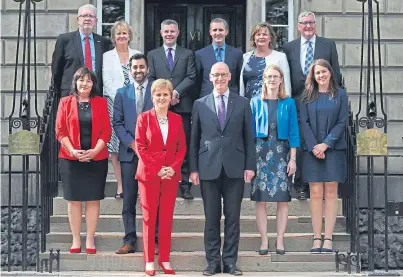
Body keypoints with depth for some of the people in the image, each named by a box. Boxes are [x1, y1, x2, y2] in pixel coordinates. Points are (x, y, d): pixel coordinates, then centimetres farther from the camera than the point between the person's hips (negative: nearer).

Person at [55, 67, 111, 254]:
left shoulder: (101, 102, 6)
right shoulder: (65, 102, 5)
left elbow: (106, 130, 1)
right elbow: (60, 130, 0)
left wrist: (95, 151, -13)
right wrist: (72, 151, -13)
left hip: (96, 158, 0)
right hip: (71, 158, 0)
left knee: (93, 199, 2)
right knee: (74, 199, 3)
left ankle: (90, 240, 9)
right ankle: (76, 240, 9)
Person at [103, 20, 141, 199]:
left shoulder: (137, 55, 13)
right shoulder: (107, 57, 10)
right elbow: (107, 82, 1)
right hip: (114, 103, -1)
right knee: (116, 145, -4)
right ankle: (120, 185, -1)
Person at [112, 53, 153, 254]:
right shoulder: (122, 93, 12)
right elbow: (117, 123, 7)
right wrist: (132, 143, -7)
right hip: (129, 153, 2)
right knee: (129, 200, 3)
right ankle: (129, 241, 8)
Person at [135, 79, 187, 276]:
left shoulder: (177, 119, 8)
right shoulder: (144, 118, 0)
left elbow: (182, 147, 7)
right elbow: (140, 147, -5)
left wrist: (174, 167, -8)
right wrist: (156, 169, -12)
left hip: (171, 175, 3)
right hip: (149, 174, -2)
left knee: (167, 217, 5)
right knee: (149, 217, 1)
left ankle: (164, 259, 11)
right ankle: (149, 261, 5)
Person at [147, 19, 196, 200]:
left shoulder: (188, 54, 13)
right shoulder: (152, 55, 15)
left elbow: (191, 77, 2)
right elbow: (151, 79, 6)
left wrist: (176, 92, -12)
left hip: (182, 106, 0)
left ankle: (185, 185, 2)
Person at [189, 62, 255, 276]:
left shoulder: (242, 103, 7)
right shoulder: (200, 104, 7)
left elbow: (248, 137, 6)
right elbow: (194, 139, 7)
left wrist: (250, 166, 0)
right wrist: (193, 168, 2)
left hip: (235, 168, 0)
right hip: (209, 168, 0)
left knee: (233, 217, 3)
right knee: (211, 218, 4)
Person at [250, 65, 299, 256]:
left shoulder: (289, 103, 6)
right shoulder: (256, 102, 7)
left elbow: (293, 132, 4)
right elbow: (250, 131, 7)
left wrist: (292, 159, -4)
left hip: (282, 153, 0)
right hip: (260, 152, 0)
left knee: (283, 199, -1)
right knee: (260, 199, -2)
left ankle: (280, 241, 4)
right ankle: (264, 241, 3)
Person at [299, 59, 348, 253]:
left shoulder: (340, 95, 6)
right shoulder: (307, 96, 8)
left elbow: (342, 122, 0)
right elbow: (304, 123, 2)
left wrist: (326, 144, -10)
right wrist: (314, 147, -9)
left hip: (333, 149, 0)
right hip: (312, 150, 1)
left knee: (330, 193, -2)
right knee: (315, 193, -1)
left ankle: (328, 239, -1)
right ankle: (316, 239, 1)